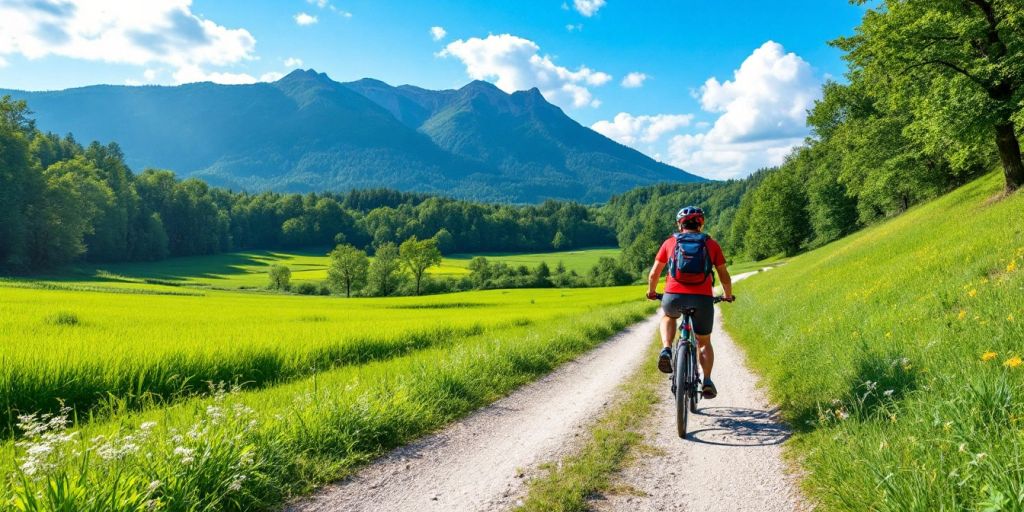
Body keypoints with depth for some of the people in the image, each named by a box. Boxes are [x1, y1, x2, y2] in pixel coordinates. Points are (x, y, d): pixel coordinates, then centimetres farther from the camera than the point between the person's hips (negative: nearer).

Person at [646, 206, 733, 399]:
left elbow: (654, 274, 16)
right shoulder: (712, 244, 14)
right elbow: (724, 276, 16)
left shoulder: (670, 242, 13)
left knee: (668, 316, 34)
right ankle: (707, 381, 7)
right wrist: (728, 295, 34)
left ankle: (666, 350, 10)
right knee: (704, 342, 22)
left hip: (674, 296, 0)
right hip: (703, 299, 0)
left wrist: (651, 292, 34)